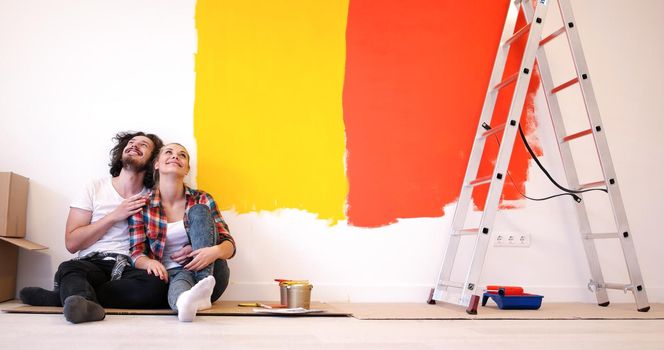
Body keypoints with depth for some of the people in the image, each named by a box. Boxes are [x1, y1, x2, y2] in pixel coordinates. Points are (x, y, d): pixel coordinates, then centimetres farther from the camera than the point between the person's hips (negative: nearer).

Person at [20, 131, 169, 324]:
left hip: (130, 269, 0)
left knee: (156, 285, -34)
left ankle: (63, 296, -33)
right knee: (69, 268, -34)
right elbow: (72, 243, 4)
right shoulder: (96, 188, 12)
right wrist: (114, 216, -3)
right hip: (92, 264, 0)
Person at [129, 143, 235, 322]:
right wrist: (149, 262, -26)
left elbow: (229, 244, 0)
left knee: (198, 211, -18)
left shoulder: (202, 200, 4)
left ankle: (205, 286, -37)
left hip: (210, 273, 1)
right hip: (169, 275, -1)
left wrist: (215, 251, -26)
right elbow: (136, 253, 0)